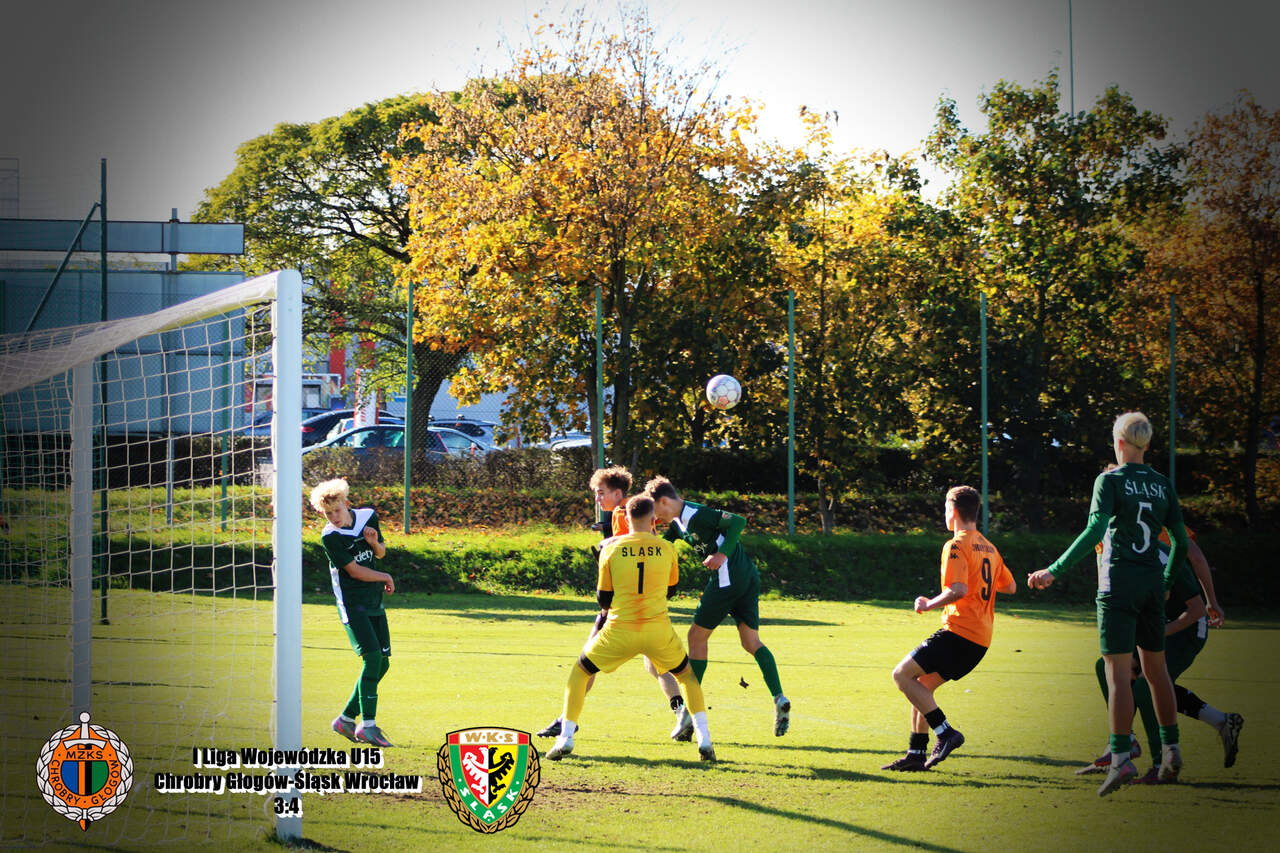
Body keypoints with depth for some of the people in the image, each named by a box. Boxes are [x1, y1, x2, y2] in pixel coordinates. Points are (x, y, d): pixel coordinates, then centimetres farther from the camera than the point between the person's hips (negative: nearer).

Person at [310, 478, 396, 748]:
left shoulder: (368, 516, 4)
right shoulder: (330, 537, -14)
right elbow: (355, 571, -14)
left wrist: (375, 542, -5)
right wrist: (386, 578, -2)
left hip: (374, 601, 7)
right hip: (351, 602, -7)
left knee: (383, 663, 4)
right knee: (373, 656, -19)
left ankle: (347, 718, 14)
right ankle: (368, 724, -17)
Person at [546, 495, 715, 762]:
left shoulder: (611, 548, 0)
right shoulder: (667, 550, 2)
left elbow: (603, 597, 8)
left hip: (619, 630, -1)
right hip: (659, 631, 1)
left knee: (579, 672, 19)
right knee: (687, 675, 24)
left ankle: (565, 738, 7)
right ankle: (704, 740, 10)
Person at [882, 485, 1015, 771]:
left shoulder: (956, 546, -10)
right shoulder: (989, 548, 16)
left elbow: (958, 590, -23)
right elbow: (1010, 587, 26)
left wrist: (929, 605, -8)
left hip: (959, 631, -9)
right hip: (980, 639, 9)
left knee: (903, 674, -9)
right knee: (921, 685, 15)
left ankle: (945, 733, -13)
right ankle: (916, 754, 13)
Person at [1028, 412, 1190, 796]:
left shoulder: (1110, 480, -7)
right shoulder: (1163, 484, 8)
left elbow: (1095, 531, -19)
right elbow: (1181, 541, 10)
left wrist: (1054, 570, -18)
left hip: (1118, 584, -5)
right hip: (1152, 584, 5)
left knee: (1118, 674, -6)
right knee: (1156, 669, 15)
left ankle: (1121, 759, -12)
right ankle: (1170, 750, 17)